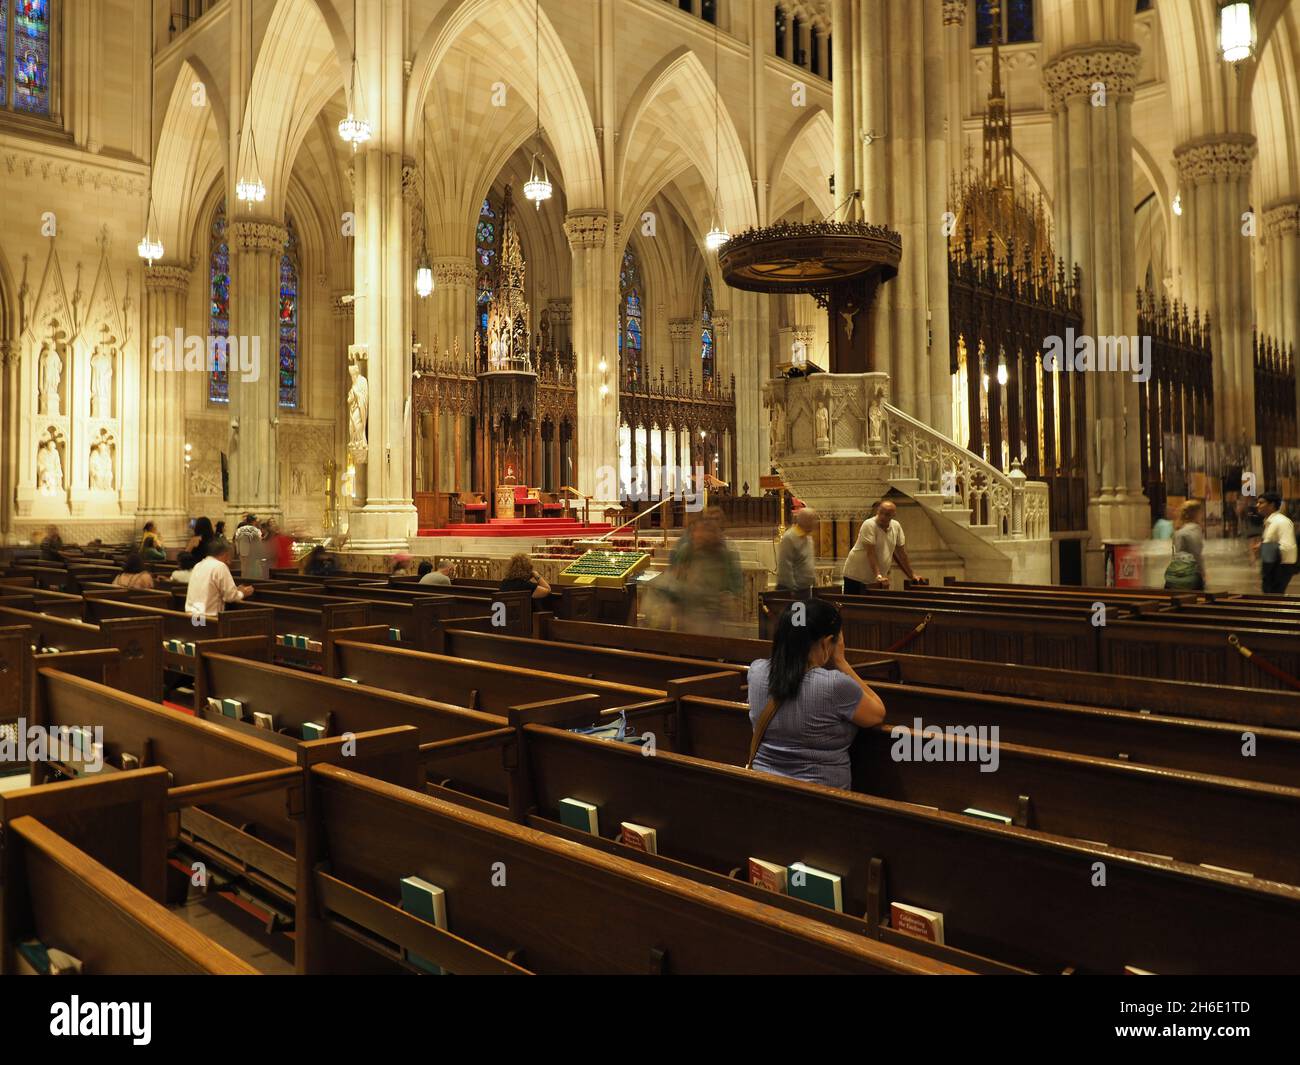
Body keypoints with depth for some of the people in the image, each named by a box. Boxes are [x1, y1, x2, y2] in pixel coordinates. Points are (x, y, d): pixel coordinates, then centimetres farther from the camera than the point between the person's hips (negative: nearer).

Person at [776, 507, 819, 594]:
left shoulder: (808, 537, 12)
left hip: (806, 589, 9)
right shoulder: (789, 538, -18)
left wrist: (814, 581, 15)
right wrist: (792, 589, -20)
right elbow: (785, 567, -22)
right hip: (789, 590, -9)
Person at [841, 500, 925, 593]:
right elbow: (870, 552, -23)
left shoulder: (896, 526, 3)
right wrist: (878, 576, -31)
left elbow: (900, 552, 11)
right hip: (856, 576, -6)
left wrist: (912, 575, 11)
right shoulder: (869, 525, -16)